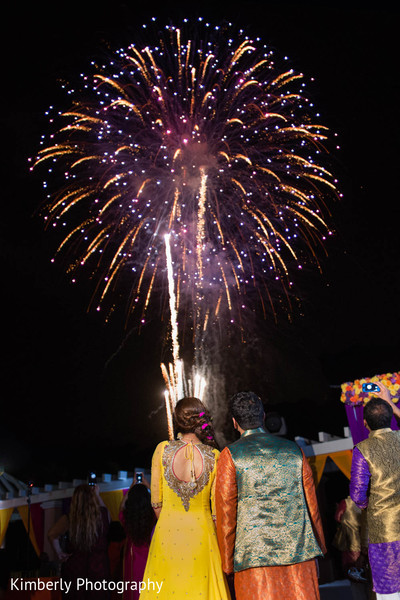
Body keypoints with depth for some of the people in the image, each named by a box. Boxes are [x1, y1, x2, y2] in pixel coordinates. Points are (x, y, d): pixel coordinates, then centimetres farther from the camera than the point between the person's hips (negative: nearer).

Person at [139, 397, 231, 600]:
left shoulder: (162, 449, -7)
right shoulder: (214, 456, -9)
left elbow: (156, 501, 0)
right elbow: (217, 507, -3)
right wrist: (217, 538, 12)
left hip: (167, 532, 1)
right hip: (202, 535, 0)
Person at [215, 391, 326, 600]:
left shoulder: (231, 455, -4)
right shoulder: (294, 450, 6)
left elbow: (226, 512, -3)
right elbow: (311, 504, 9)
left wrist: (227, 563, 6)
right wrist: (319, 548, 20)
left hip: (254, 555, -3)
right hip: (299, 551, 3)